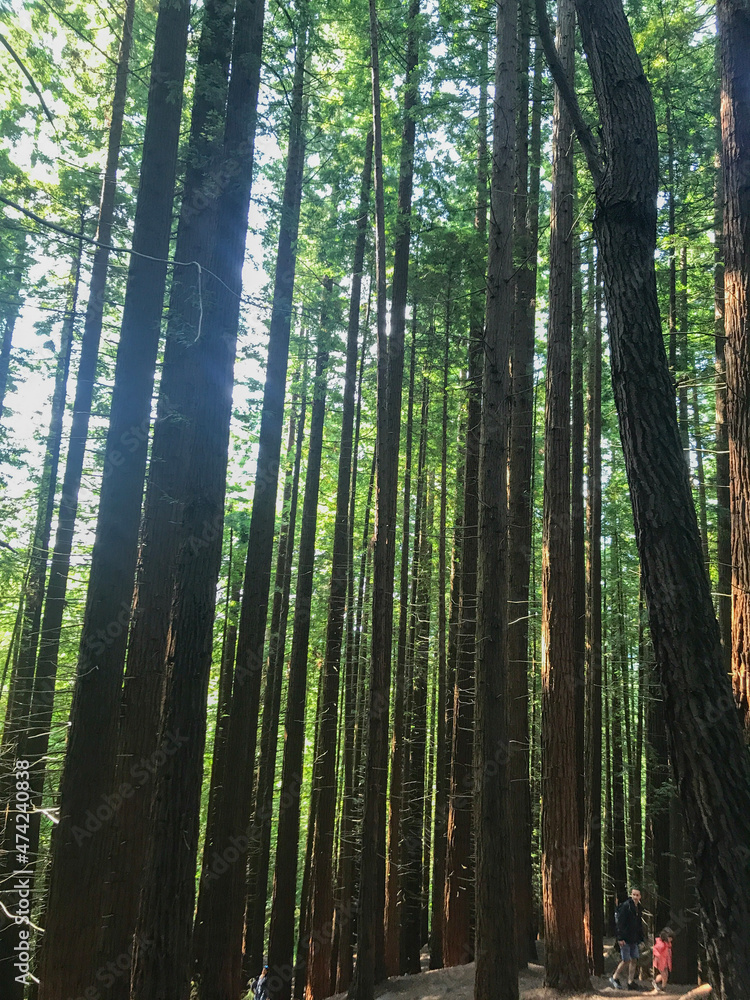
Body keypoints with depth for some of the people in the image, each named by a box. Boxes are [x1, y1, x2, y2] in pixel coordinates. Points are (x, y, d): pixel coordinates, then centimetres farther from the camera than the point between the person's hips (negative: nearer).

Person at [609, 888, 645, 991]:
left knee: (634, 960, 5)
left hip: (634, 940, 8)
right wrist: (620, 938, -20)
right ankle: (614, 977, 12)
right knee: (626, 960, -6)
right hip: (625, 939, -8)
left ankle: (631, 982, 12)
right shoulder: (626, 906, -13)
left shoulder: (638, 908, 12)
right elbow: (620, 923, -16)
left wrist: (641, 939, 18)